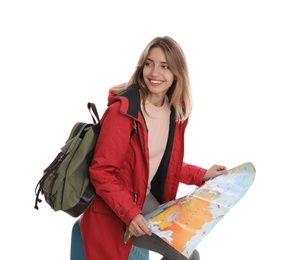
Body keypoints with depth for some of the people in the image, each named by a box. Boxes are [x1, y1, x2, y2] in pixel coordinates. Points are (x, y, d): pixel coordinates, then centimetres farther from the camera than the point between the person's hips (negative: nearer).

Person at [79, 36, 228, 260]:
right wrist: (129, 212, -30)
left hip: (147, 200, 8)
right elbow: (102, 172, -22)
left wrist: (202, 175, 4)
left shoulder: (176, 112, 1)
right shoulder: (122, 110, -24)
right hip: (113, 211, -7)